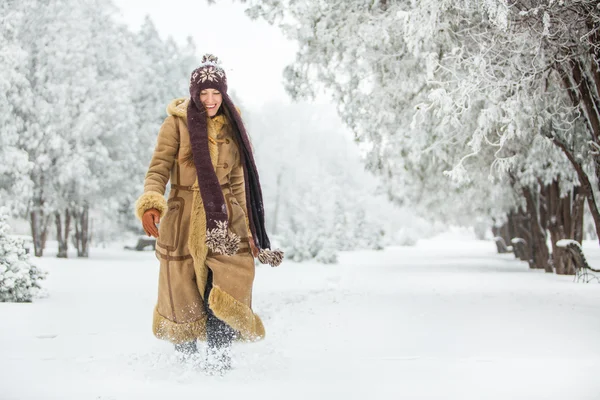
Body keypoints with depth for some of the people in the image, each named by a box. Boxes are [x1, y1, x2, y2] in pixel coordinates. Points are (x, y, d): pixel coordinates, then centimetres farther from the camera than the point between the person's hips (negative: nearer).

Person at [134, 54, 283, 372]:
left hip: (224, 218, 2)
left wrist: (246, 229, 12)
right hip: (184, 218, -2)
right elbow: (158, 170, -7)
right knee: (183, 301, 5)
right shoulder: (177, 123, -1)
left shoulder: (231, 127, 11)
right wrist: (150, 203, -26)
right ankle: (186, 359, 28)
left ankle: (218, 359, -3)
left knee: (229, 291, -17)